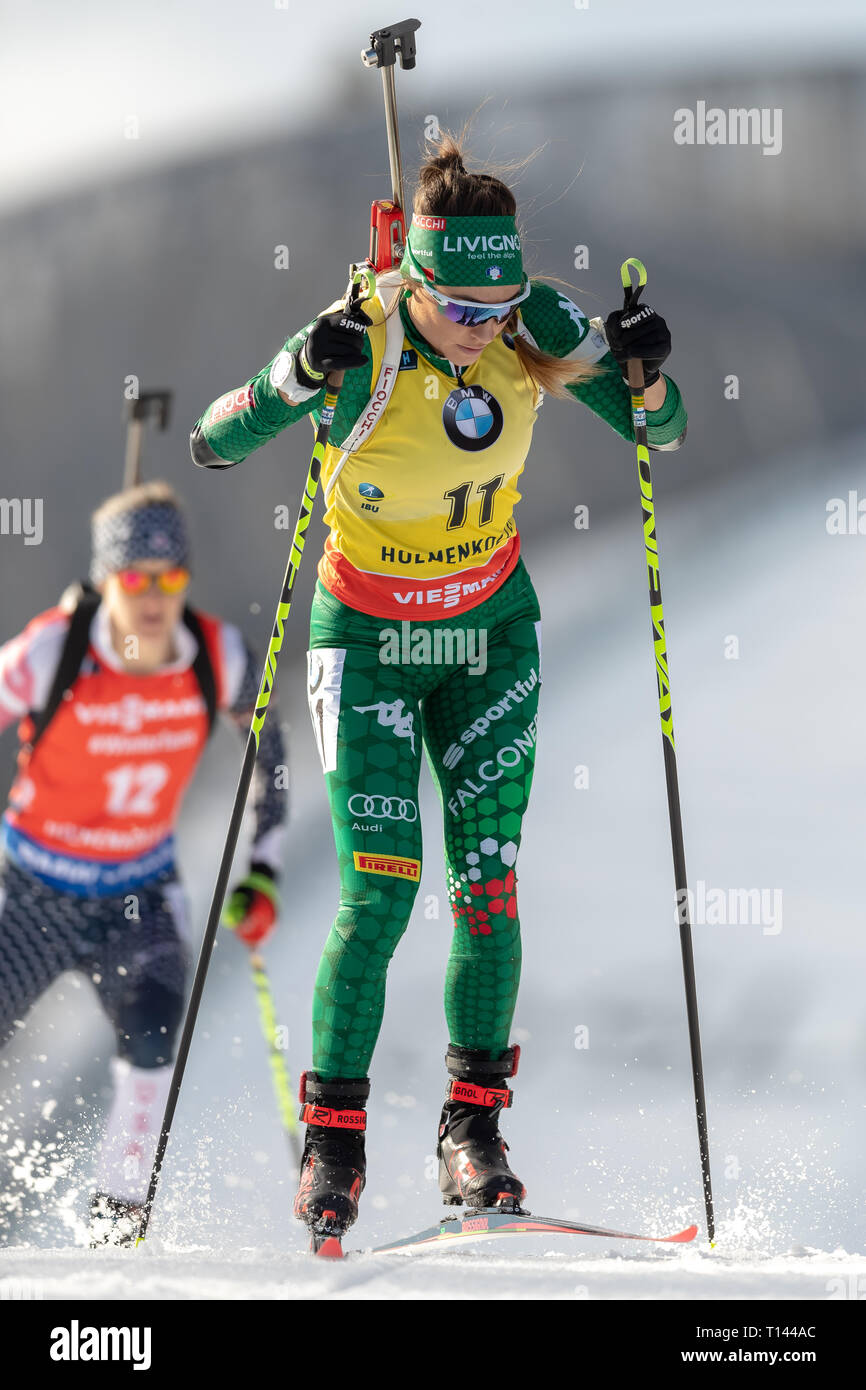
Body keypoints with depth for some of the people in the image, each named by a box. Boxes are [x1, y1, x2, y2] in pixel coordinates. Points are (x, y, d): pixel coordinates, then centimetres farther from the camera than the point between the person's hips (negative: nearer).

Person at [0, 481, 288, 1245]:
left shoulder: (219, 658, -12)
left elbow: (267, 744, 7)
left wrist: (263, 869, 6)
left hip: (140, 896, 1)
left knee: (153, 1032, -24)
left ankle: (119, 1214, -12)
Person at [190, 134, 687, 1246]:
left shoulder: (533, 329, -15)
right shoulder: (360, 346, -24)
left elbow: (659, 431, -6)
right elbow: (211, 448, -22)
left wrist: (646, 370, -29)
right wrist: (296, 378, -40)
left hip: (491, 631, 3)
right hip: (370, 641, -3)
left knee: (487, 881, -2)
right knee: (381, 890, -11)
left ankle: (473, 1130, 8)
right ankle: (331, 1137, 1)